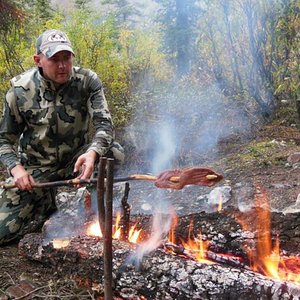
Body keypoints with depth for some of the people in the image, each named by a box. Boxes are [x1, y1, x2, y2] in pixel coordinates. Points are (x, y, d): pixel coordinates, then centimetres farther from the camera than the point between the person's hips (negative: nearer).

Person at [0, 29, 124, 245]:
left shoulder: (88, 81, -12)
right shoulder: (20, 90, -11)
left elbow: (104, 124, -22)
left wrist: (92, 153, -44)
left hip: (76, 161, 0)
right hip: (35, 170, 0)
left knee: (114, 152, -29)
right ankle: (47, 206, 20)